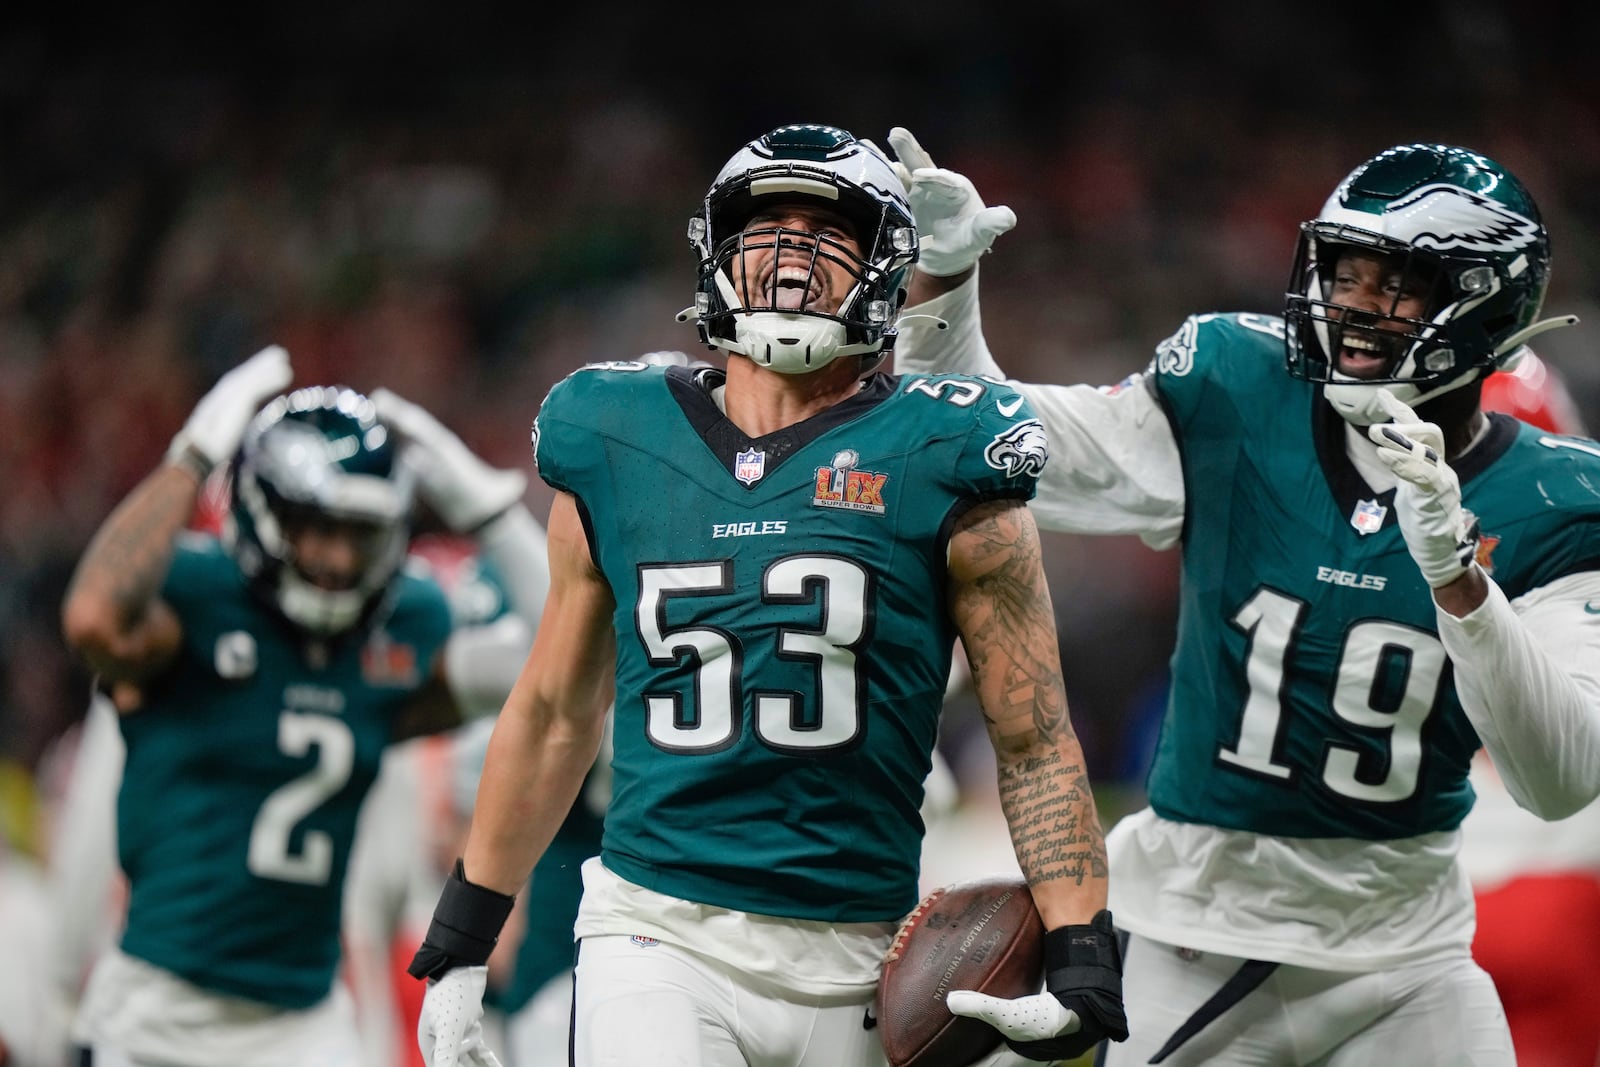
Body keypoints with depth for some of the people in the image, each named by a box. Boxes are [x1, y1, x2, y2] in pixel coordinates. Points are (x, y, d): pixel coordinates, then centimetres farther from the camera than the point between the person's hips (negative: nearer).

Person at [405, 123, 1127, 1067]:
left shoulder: (932, 466, 1)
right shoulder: (615, 451, 9)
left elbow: (1036, 743, 2)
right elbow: (554, 717, 19)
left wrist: (1082, 950, -10)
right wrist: (459, 944, 19)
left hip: (846, 968, 0)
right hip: (657, 940, 1)